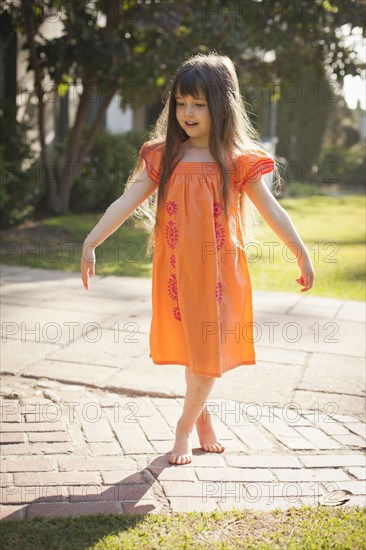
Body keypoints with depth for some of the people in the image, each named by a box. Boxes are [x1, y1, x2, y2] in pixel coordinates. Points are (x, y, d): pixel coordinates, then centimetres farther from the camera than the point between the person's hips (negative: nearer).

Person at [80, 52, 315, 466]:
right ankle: (203, 418, 33)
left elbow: (271, 210, -1)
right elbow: (127, 202, -3)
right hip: (177, 272, 2)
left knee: (208, 356, 4)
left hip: (218, 272, -2)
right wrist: (91, 242, -11)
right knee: (191, 351, 12)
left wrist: (302, 255, -2)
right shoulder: (164, 157, 1)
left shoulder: (238, 161, -4)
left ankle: (185, 428, 21)